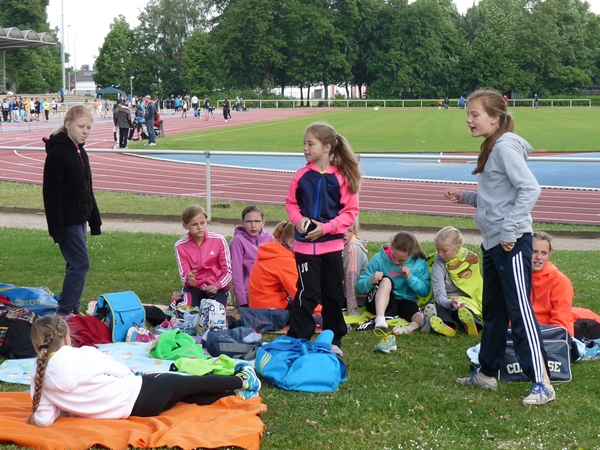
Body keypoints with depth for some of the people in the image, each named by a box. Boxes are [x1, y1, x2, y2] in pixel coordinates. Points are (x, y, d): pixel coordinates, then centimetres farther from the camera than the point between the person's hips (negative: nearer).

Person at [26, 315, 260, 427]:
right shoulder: (83, 355, -19)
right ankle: (241, 381, 39)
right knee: (193, 383, 20)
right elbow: (122, 371, -5)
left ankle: (235, 393, 35)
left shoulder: (39, 380, -10)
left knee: (183, 392, 25)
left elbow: (43, 420, -10)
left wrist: (65, 403, 6)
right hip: (139, 395, -5)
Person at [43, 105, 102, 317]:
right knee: (81, 263, -9)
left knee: (76, 264, 11)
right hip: (67, 220, -9)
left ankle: (72, 310, 18)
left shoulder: (80, 152, 12)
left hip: (80, 218, 9)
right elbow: (52, 194, -19)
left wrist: (94, 220, 18)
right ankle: (65, 312, -2)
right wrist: (57, 228, -21)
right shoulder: (57, 153, -16)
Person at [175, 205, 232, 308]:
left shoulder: (219, 240, -8)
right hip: (194, 287, 0)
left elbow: (228, 272, -3)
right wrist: (188, 279, -31)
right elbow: (184, 276, -6)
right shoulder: (180, 246, -7)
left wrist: (216, 286, -21)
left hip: (218, 287, 0)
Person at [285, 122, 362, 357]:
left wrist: (326, 227, -16)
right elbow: (291, 203, 9)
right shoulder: (302, 175, -2)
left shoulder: (342, 177, -8)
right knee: (306, 294, -1)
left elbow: (351, 211, -6)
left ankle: (333, 340, 24)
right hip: (305, 245, 0)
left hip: (332, 245, 0)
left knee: (333, 294, 11)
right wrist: (298, 219, -11)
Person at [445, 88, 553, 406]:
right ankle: (487, 373, 29)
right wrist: (464, 197, 12)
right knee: (493, 310, 17)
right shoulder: (490, 149, 15)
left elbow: (530, 189, -23)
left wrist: (510, 230, -23)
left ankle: (542, 383, -5)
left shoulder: (506, 147, -14)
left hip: (512, 243, -10)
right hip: (493, 243, 10)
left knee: (520, 310, -9)